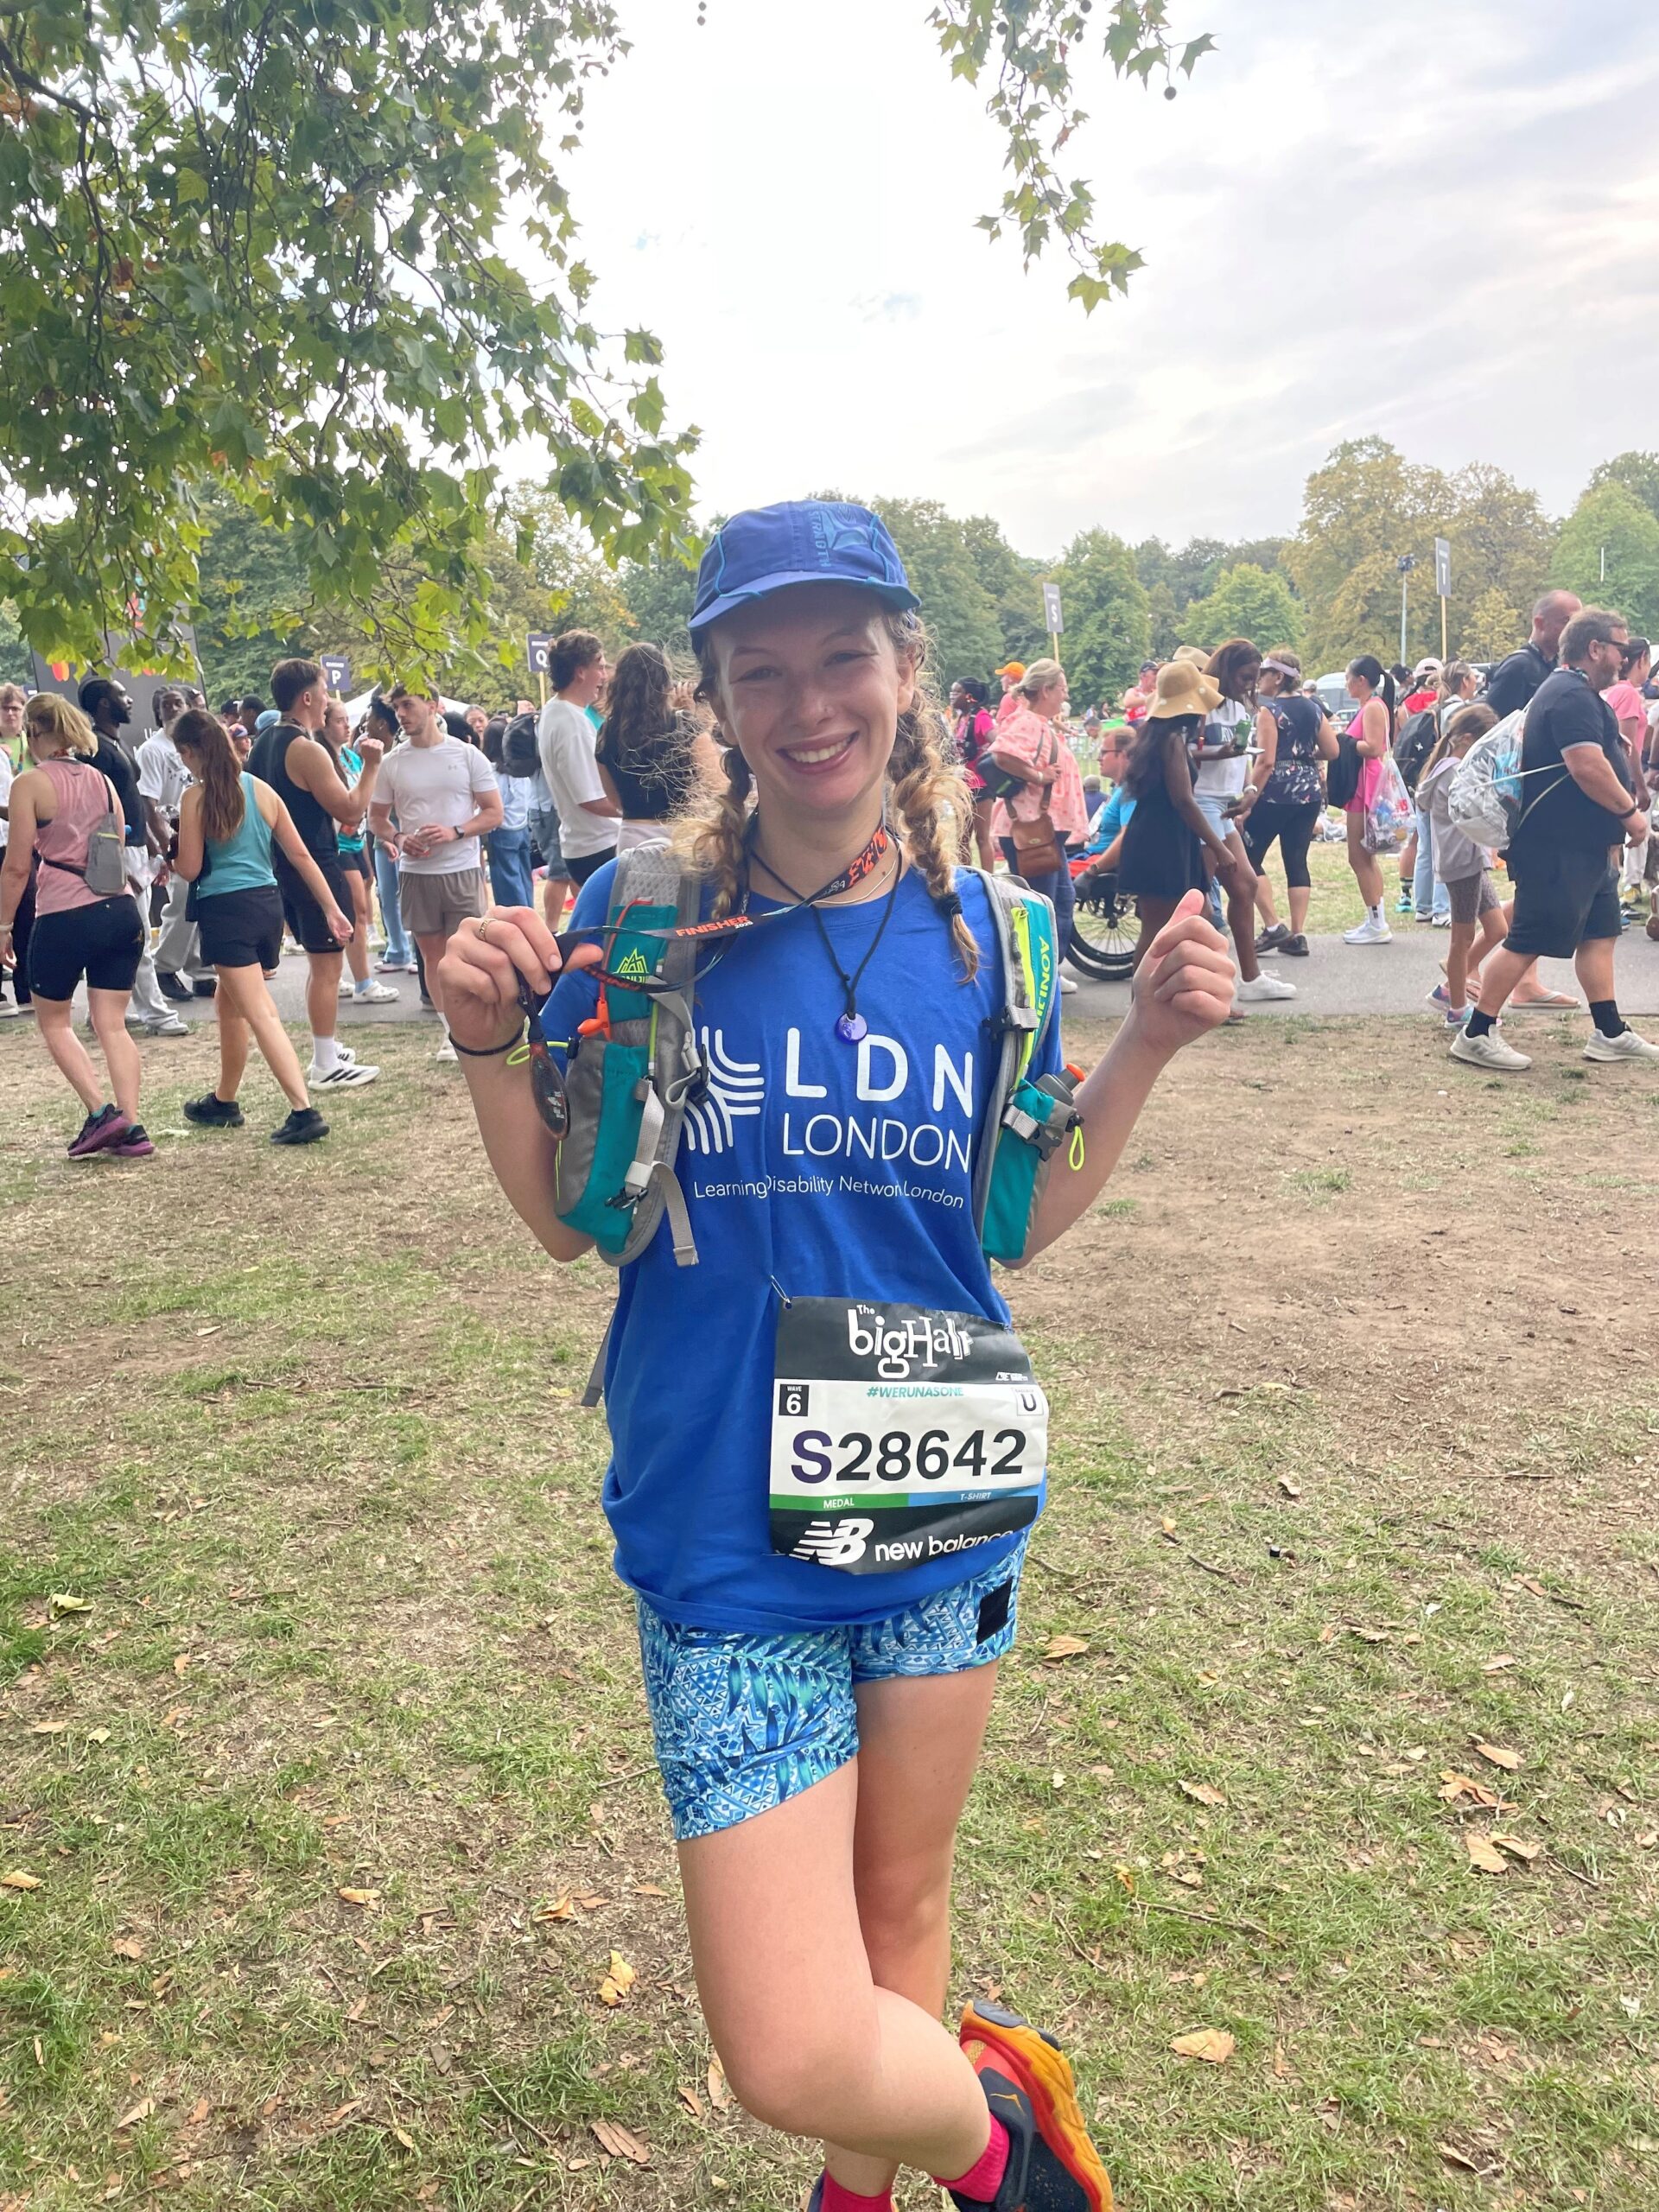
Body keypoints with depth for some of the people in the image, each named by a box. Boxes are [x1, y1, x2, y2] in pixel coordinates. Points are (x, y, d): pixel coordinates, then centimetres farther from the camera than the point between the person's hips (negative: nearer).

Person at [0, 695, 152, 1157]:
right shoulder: (102, 779, 11)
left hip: (65, 918, -5)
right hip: (122, 911, 5)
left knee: (53, 1023, 13)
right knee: (112, 1025, 9)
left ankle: (101, 1111, -1)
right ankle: (131, 1128, 2)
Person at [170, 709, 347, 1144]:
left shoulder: (196, 798, -7)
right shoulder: (261, 790, 8)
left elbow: (190, 870, -5)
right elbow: (300, 854, 8)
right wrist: (332, 908, 9)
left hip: (226, 911, -6)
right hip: (268, 903, 7)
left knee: (261, 1015, -9)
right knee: (229, 1004, 24)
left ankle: (304, 1112, -18)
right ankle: (224, 1100, 36)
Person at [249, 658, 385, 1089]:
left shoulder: (263, 743, 11)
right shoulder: (306, 749, -18)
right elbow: (351, 811, -18)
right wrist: (371, 766, -8)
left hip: (283, 865, 10)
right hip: (315, 867, -10)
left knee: (319, 962, 20)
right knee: (327, 966, -4)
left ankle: (327, 1049, 28)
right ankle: (326, 1066, 0)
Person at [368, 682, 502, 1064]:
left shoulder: (466, 755, -1)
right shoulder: (392, 763, 6)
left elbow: (494, 813, -1)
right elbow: (377, 818, 13)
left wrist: (454, 832, -16)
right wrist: (398, 838, -9)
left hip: (462, 869, -2)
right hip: (415, 872, 3)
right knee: (432, 954, 7)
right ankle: (450, 1030, 17)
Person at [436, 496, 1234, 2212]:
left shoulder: (979, 926, -2)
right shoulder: (646, 911, -9)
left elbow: (1016, 1218, 5)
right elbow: (571, 1221, -3)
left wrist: (1146, 1045, -7)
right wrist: (490, 1042, -19)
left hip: (942, 1506, 3)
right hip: (726, 1535, -2)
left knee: (903, 1898, 23)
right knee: (791, 2057, -4)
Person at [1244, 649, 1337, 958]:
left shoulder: (1269, 709, -10)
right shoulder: (1313, 708, 9)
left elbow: (1266, 761, -17)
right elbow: (1332, 751, 10)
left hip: (1276, 794, -7)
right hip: (1309, 793, 7)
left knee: (1249, 857, 4)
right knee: (1297, 860, 9)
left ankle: (1273, 927, -3)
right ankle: (1297, 935, 7)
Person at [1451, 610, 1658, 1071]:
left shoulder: (1577, 692, 18)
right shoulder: (1573, 696, -18)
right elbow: (1588, 767, -27)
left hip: (1586, 845, 11)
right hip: (1560, 847, -11)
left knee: (1599, 934, 13)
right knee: (1527, 941, -7)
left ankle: (1610, 1033, 19)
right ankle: (1475, 1036, -3)